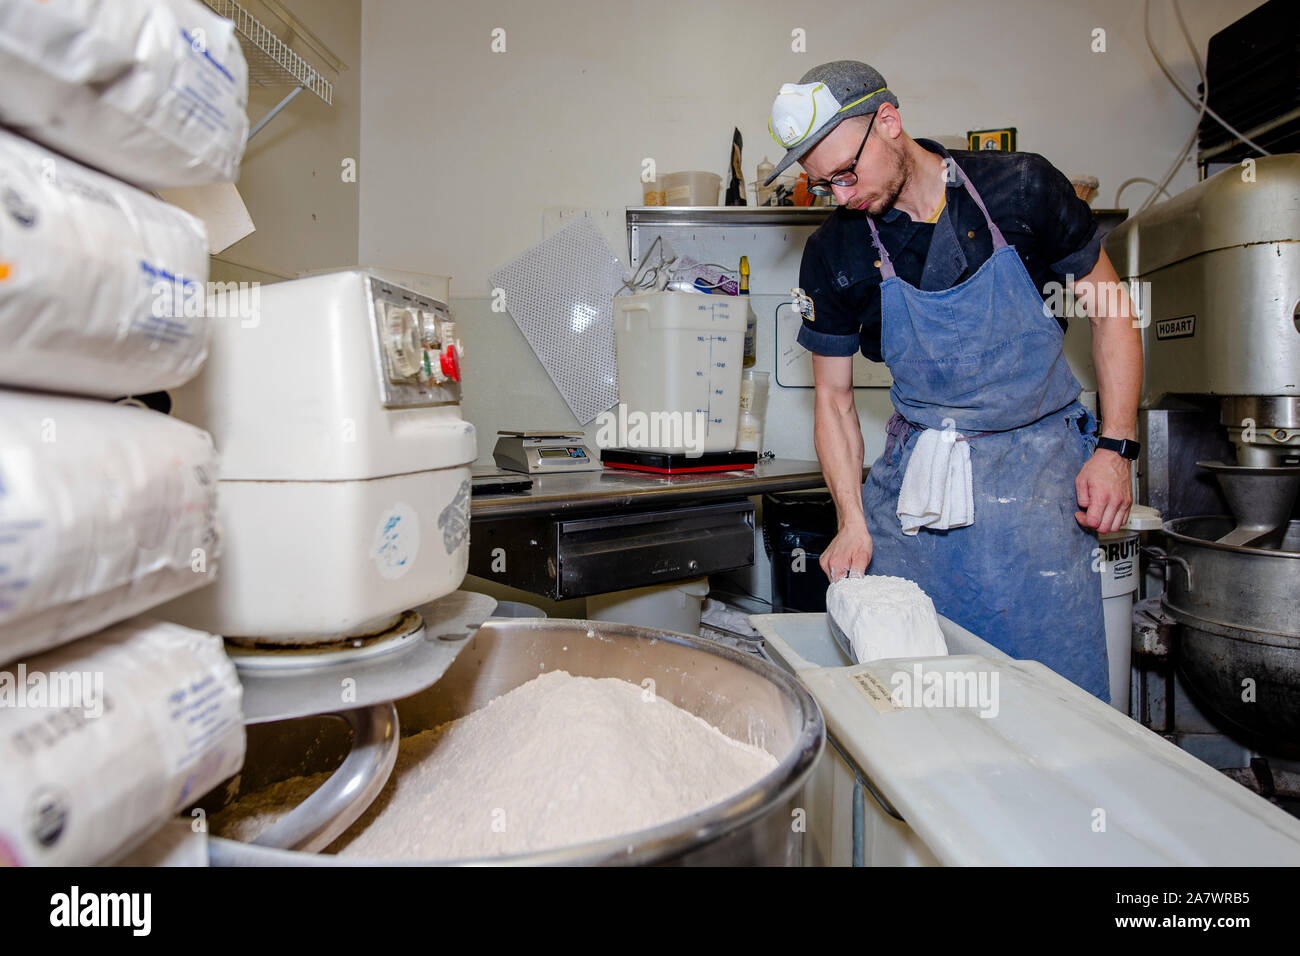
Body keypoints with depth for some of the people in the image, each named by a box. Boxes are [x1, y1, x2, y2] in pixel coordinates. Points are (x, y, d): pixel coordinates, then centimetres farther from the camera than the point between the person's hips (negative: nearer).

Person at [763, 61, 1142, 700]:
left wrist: (1116, 449, -5)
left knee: (1060, 690, 0)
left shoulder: (1021, 188, -5)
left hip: (1036, 467, -1)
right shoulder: (834, 253, -3)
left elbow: (1110, 310, 5)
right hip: (914, 477, 1)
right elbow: (834, 396, 3)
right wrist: (853, 522, -7)